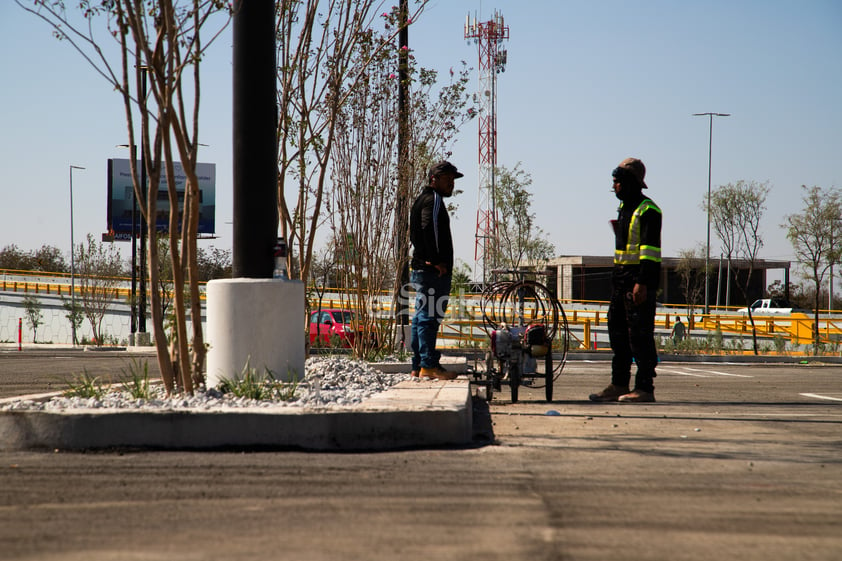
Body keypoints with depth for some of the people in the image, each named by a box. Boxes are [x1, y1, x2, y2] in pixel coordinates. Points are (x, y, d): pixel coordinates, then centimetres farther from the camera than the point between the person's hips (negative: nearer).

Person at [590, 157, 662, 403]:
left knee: (640, 334, -8)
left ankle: (645, 387, -5)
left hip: (639, 279, -10)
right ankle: (619, 385, 17)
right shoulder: (625, 207, 18)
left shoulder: (647, 210, -12)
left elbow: (650, 249, -18)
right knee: (618, 330, 11)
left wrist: (643, 282, -23)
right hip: (621, 277, 10)